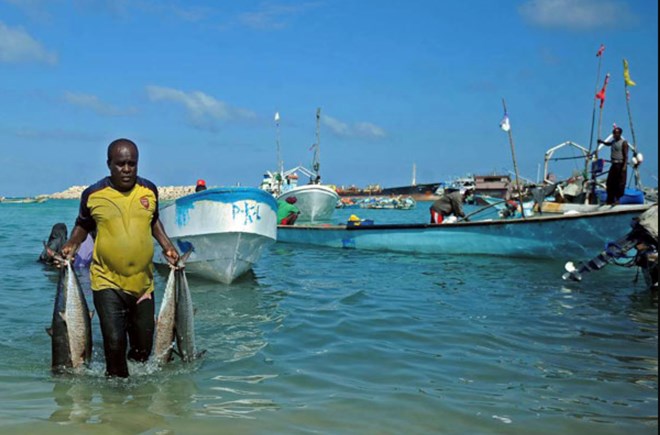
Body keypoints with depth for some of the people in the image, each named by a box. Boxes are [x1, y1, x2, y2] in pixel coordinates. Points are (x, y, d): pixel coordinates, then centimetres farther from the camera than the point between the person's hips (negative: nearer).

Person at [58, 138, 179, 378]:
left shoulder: (149, 190, 2)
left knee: (144, 346, 12)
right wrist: (71, 245, -7)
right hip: (107, 282, -3)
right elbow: (83, 225, 11)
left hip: (143, 282, 3)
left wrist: (167, 246, 7)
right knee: (114, 342, -15)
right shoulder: (93, 194, -5)